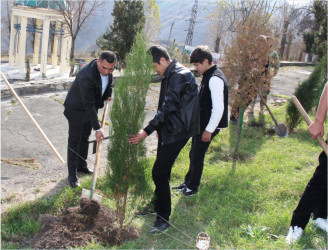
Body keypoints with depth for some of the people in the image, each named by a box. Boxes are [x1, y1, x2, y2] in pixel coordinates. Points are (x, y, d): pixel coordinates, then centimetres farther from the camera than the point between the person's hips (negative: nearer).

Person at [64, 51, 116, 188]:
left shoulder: (107, 68, -14)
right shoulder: (86, 76, -37)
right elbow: (89, 105, -34)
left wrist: (108, 95, 18)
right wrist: (97, 128, -32)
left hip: (91, 106, 7)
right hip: (76, 109, -7)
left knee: (85, 138, 19)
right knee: (74, 141, 0)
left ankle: (81, 165, 35)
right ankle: (72, 174, 9)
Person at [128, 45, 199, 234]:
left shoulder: (179, 75, -19)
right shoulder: (170, 75, 13)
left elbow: (169, 106, -25)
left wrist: (147, 131, -27)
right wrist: (160, 127, 24)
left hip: (177, 131, -10)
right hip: (169, 129, 10)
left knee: (159, 172, -9)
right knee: (162, 169, 19)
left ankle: (164, 218, 2)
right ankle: (156, 205, 36)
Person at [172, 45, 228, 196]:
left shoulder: (215, 79, -21)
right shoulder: (208, 76, 10)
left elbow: (219, 108, -25)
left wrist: (209, 130, -22)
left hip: (208, 125, -9)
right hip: (201, 123, 9)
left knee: (197, 156, 2)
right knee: (194, 154, 19)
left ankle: (193, 187, 19)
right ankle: (188, 182, 35)